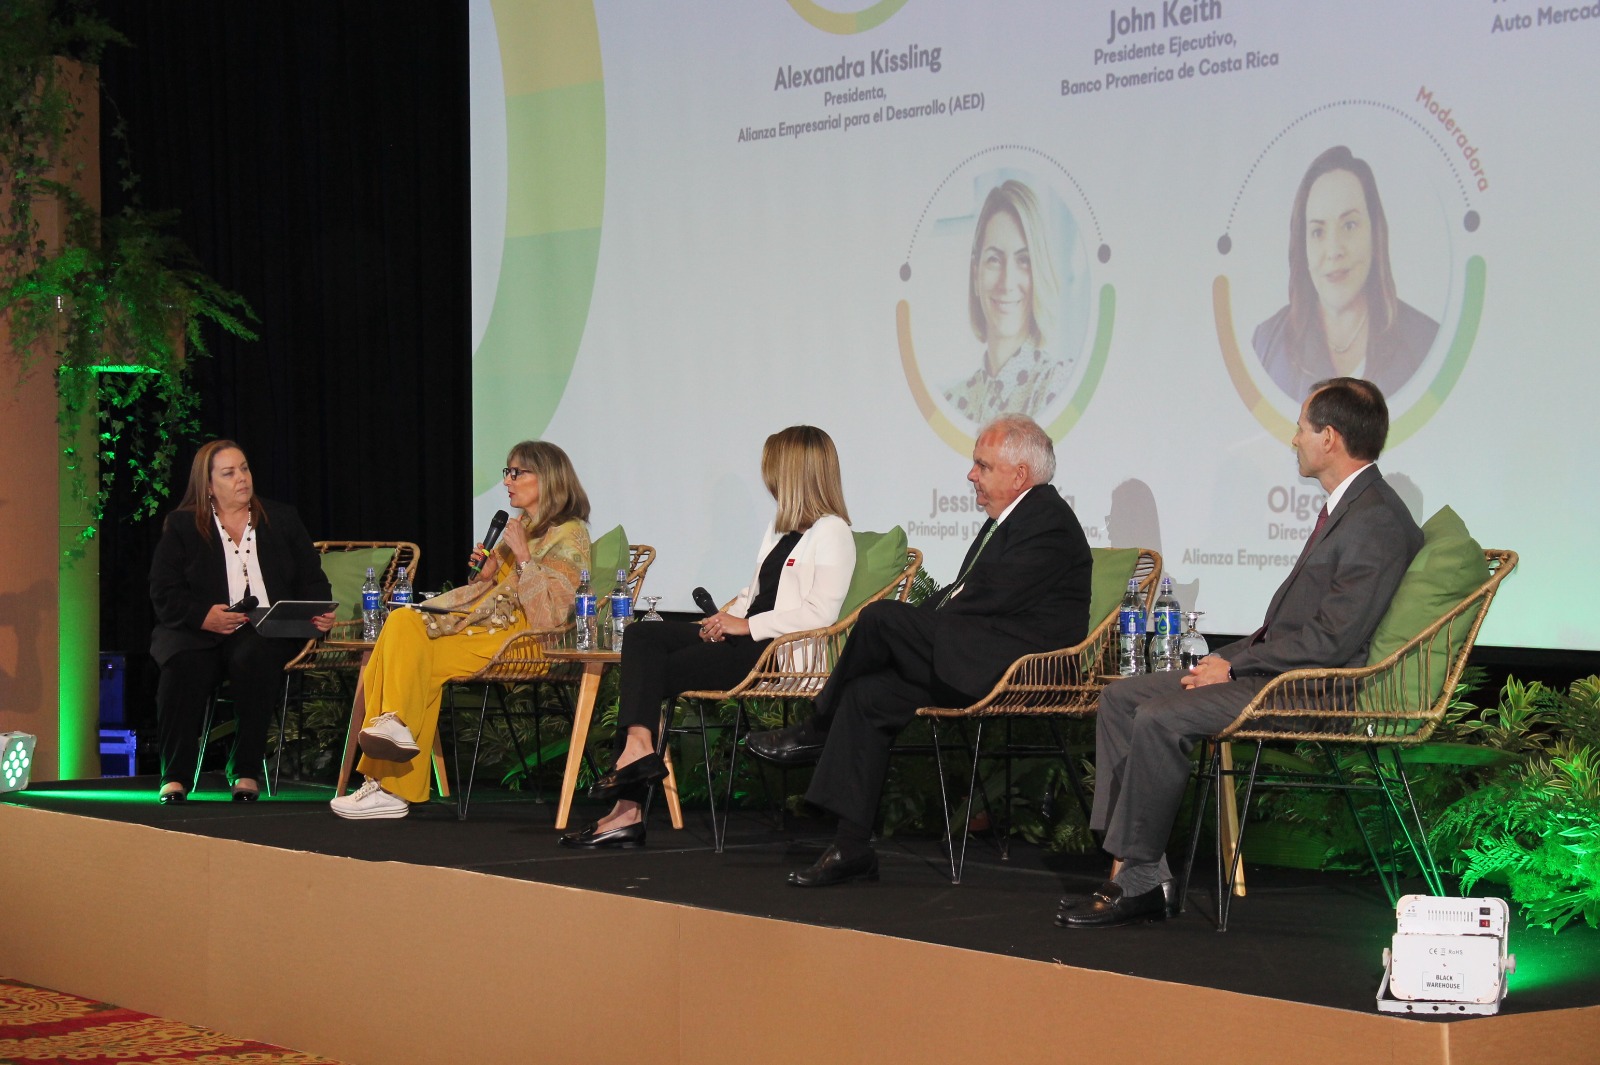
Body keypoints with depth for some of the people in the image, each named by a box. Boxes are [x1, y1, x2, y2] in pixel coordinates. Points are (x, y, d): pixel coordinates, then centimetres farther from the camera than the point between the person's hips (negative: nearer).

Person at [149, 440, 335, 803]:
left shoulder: (282, 519, 18)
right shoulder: (181, 526, 11)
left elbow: (312, 580, 15)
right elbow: (164, 594, 3)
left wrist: (321, 613, -7)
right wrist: (204, 616, -16)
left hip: (268, 633, 1)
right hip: (200, 631, 0)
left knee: (254, 657, -36)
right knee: (185, 664, -35)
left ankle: (246, 771, -27)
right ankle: (175, 775, -27)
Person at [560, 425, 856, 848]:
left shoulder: (831, 533, -7)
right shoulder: (780, 527, 24)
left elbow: (821, 613, -18)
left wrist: (746, 625, -17)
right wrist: (726, 616, 5)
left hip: (778, 651, -10)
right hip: (744, 637, 10)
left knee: (655, 673, -15)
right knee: (643, 637, -8)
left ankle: (629, 809, -15)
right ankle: (638, 746, -25)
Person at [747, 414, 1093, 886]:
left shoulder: (1048, 521, -10)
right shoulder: (1007, 521, 22)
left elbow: (992, 599, -17)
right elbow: (961, 596, 23)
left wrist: (916, 619, -7)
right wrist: (919, 617, 5)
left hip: (1018, 665, -10)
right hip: (982, 664, 10)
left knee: (879, 617, -20)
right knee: (866, 694, -5)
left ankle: (817, 731, 2)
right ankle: (851, 846, -6)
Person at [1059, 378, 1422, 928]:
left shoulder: (1377, 522, -17)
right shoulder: (1344, 508, 17)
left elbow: (1330, 641, -22)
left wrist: (1236, 666, -14)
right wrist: (1231, 657, 7)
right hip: (1274, 667, 11)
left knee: (1160, 718, -25)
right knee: (1121, 696, 6)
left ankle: (1138, 880, -13)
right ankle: (1142, 876, -1)